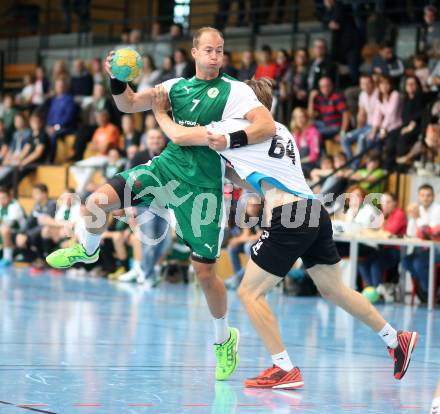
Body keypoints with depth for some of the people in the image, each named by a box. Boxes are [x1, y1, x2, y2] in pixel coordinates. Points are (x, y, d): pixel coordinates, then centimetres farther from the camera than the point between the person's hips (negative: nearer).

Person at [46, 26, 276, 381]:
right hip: (167, 167, 4)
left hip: (203, 186, -3)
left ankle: (225, 338, 25)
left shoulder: (235, 91, -6)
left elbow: (268, 126, -19)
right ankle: (88, 250, 17)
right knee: (97, 201, -17)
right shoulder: (176, 86, 9)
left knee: (205, 272, 1)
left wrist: (230, 139, -33)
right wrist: (117, 80, -11)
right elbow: (129, 104, 9)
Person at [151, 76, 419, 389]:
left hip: (289, 219, -8)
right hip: (315, 212, 8)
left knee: (250, 293, 0)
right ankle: (396, 339, 30)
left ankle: (285, 370, -5)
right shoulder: (282, 132, 23)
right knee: (333, 289, 23)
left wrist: (160, 113, 23)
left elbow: (178, 134, 5)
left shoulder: (237, 128, 2)